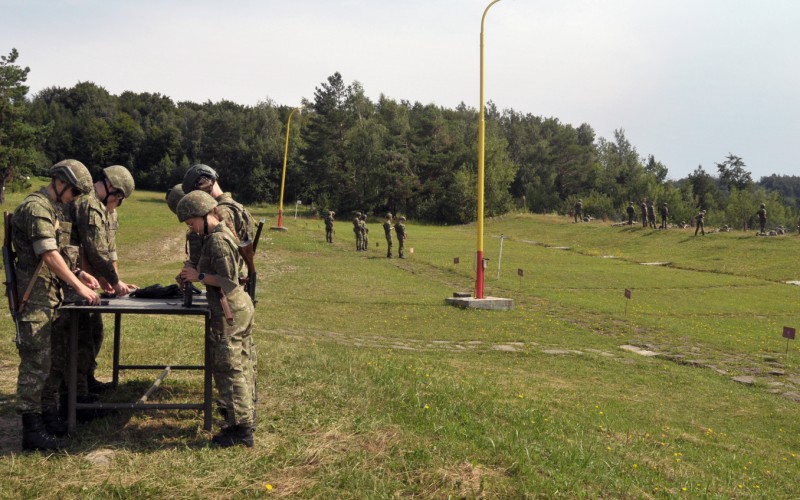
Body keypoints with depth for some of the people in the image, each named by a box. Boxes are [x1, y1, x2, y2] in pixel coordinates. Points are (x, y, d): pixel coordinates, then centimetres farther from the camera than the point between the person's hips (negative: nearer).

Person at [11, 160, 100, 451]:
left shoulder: (50, 209, 17)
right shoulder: (36, 208, -16)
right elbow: (48, 255, -22)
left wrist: (76, 273, 9)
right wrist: (79, 286, -19)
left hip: (48, 297, 10)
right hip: (34, 298, -10)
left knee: (46, 359, 18)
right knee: (35, 363, -6)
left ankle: (49, 413, 29)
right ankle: (32, 431, 0)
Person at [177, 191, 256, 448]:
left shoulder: (217, 240, -18)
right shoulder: (227, 233, 14)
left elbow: (229, 280, -23)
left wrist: (199, 276, -15)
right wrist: (196, 275, 14)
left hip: (229, 313, -10)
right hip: (242, 307, 10)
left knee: (228, 369, -5)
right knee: (242, 365, 17)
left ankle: (240, 429, 0)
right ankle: (247, 417, 28)